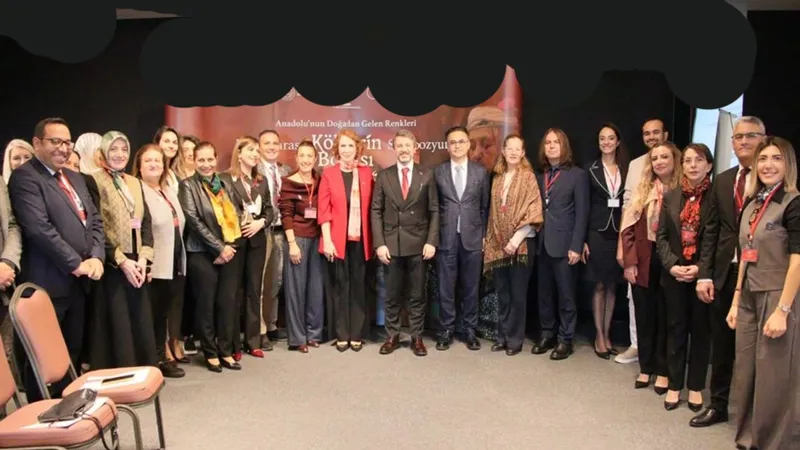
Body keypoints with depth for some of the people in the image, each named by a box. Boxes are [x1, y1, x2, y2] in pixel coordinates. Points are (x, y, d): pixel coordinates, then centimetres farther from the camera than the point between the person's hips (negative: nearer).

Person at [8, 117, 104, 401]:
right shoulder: (25, 177, -9)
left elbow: (95, 220, 13)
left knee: (72, 353, 16)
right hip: (48, 284, -8)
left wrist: (96, 257, -3)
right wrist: (77, 264, -16)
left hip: (78, 282, 8)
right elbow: (39, 228, -20)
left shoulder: (75, 178, 16)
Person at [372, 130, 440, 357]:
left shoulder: (427, 175, 3)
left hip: (418, 244, 0)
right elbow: (376, 212, 2)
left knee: (417, 295, 7)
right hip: (391, 243, 1)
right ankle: (392, 336, 21)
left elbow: (434, 211, 2)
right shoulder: (383, 176, 4)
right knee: (392, 295, 9)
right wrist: (379, 243, -7)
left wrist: (431, 241, -7)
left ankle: (417, 337, 18)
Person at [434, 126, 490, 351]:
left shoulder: (481, 172, 6)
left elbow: (485, 207, 7)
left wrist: (484, 235, 3)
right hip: (445, 238, 0)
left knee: (470, 287, 7)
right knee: (446, 287, 5)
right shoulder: (437, 172, 3)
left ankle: (470, 331, 18)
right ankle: (447, 330, 16)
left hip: (472, 237, 1)